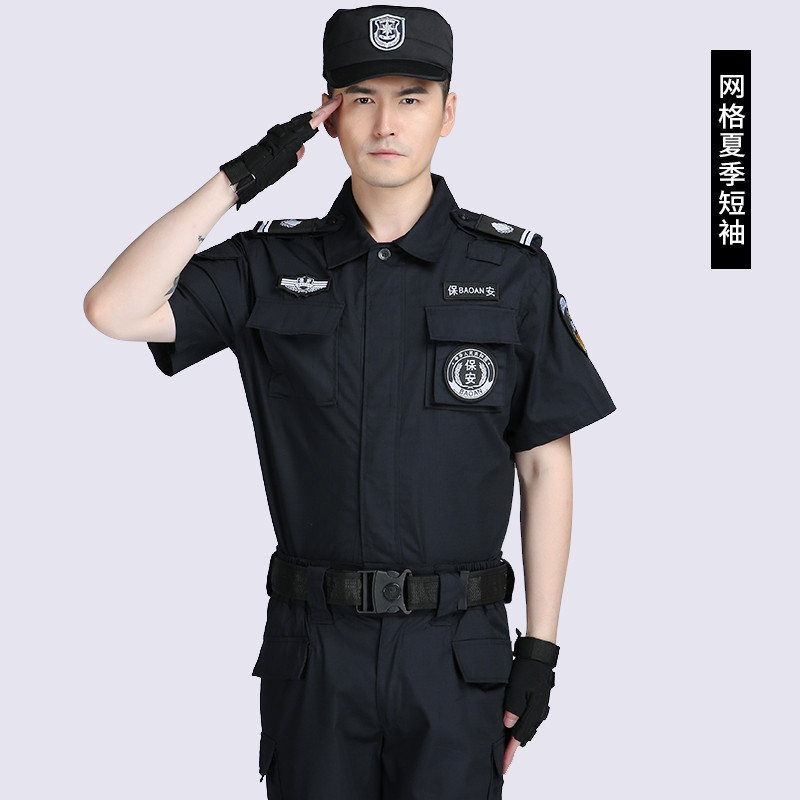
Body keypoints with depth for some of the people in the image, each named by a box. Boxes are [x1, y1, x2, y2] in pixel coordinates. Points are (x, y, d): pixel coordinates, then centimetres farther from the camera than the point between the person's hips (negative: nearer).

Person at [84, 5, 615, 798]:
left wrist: (540, 652, 0)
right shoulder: (272, 265, 3)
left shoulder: (512, 270, 0)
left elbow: (545, 465, 3)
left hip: (456, 651, -1)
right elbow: (115, 310, -10)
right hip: (313, 647, 1)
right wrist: (239, 177, -10)